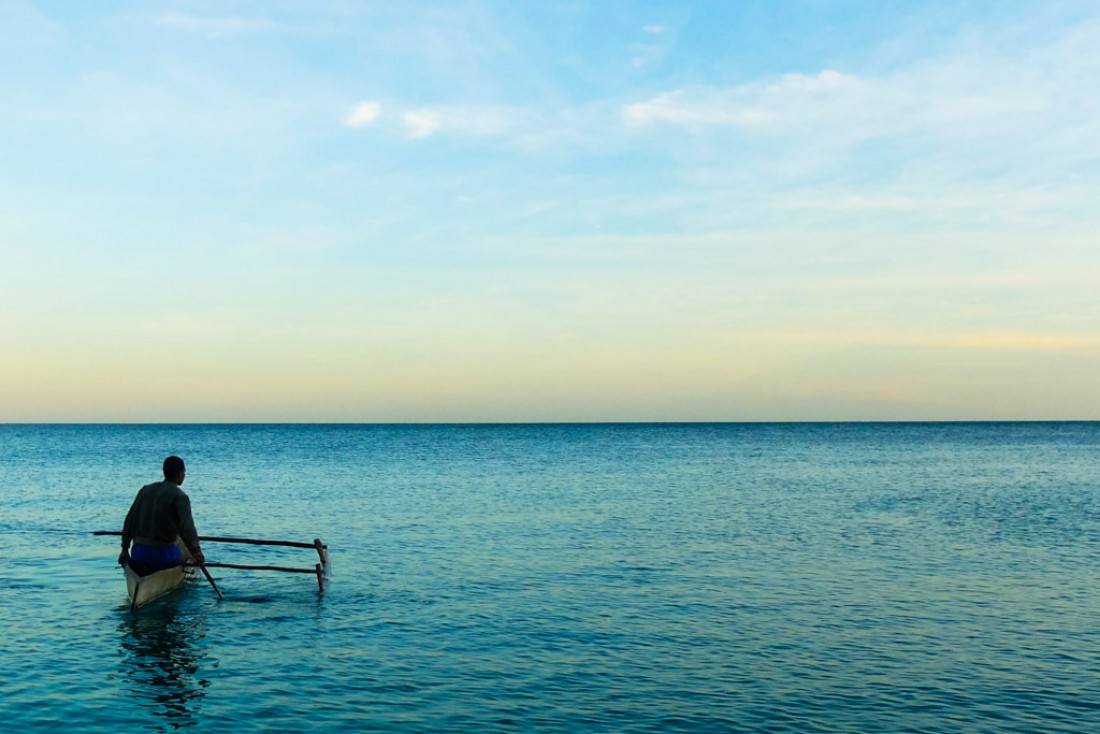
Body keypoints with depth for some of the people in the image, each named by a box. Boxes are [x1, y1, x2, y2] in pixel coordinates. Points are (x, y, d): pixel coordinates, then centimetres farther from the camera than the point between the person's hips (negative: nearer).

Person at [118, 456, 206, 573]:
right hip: (165, 553, -5)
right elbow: (186, 526, -21)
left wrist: (125, 549, 20)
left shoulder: (145, 490, 13)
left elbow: (129, 521, 15)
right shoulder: (180, 496, -6)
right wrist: (196, 550, -29)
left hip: (138, 552, 5)